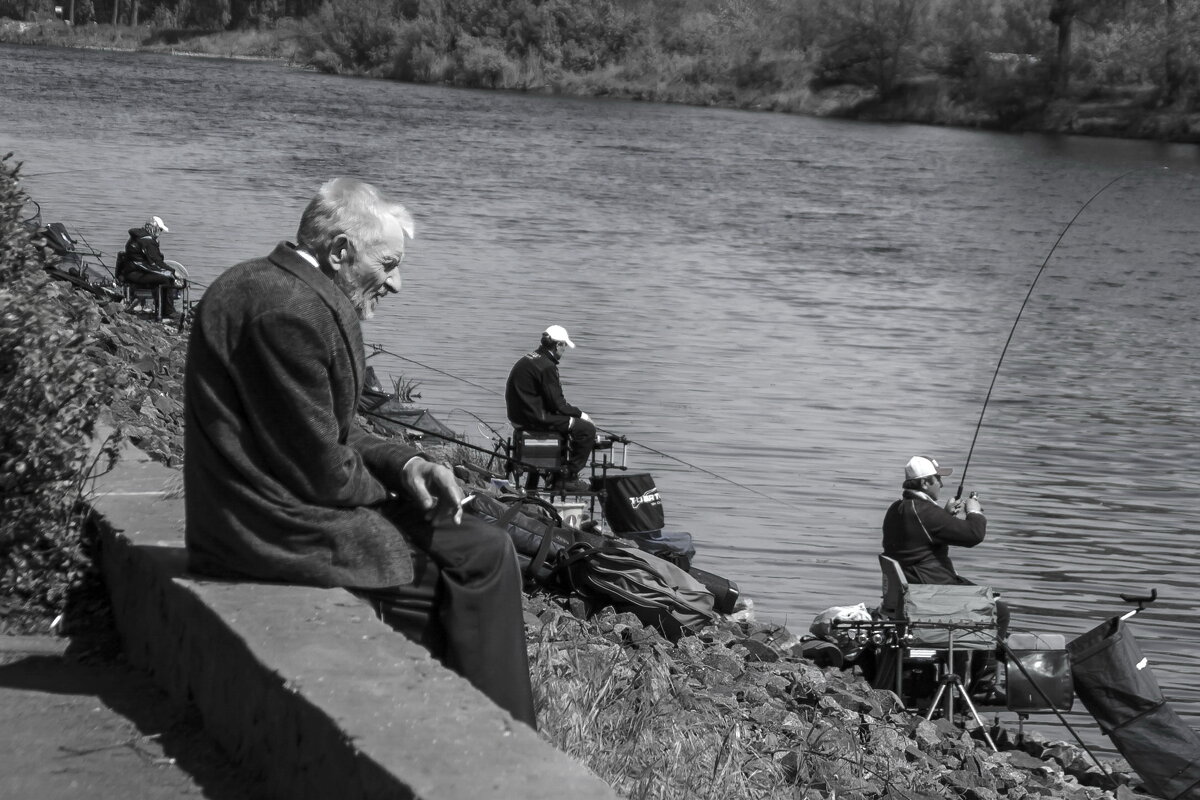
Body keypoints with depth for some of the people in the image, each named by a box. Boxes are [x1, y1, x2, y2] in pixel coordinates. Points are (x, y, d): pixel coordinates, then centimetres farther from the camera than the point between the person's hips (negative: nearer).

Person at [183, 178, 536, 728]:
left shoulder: (263, 285, 11)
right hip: (280, 531, -11)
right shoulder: (295, 310, -23)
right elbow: (322, 470, -21)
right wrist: (387, 485, -2)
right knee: (481, 554, -3)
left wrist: (404, 464, 1)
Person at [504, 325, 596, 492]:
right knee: (587, 429, -7)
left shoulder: (527, 359, 12)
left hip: (519, 415, 10)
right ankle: (570, 479, -2)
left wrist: (574, 412, 16)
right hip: (535, 420, -10)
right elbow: (557, 404, -18)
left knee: (569, 420, 32)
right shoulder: (546, 367, -19)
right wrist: (580, 414, -1)